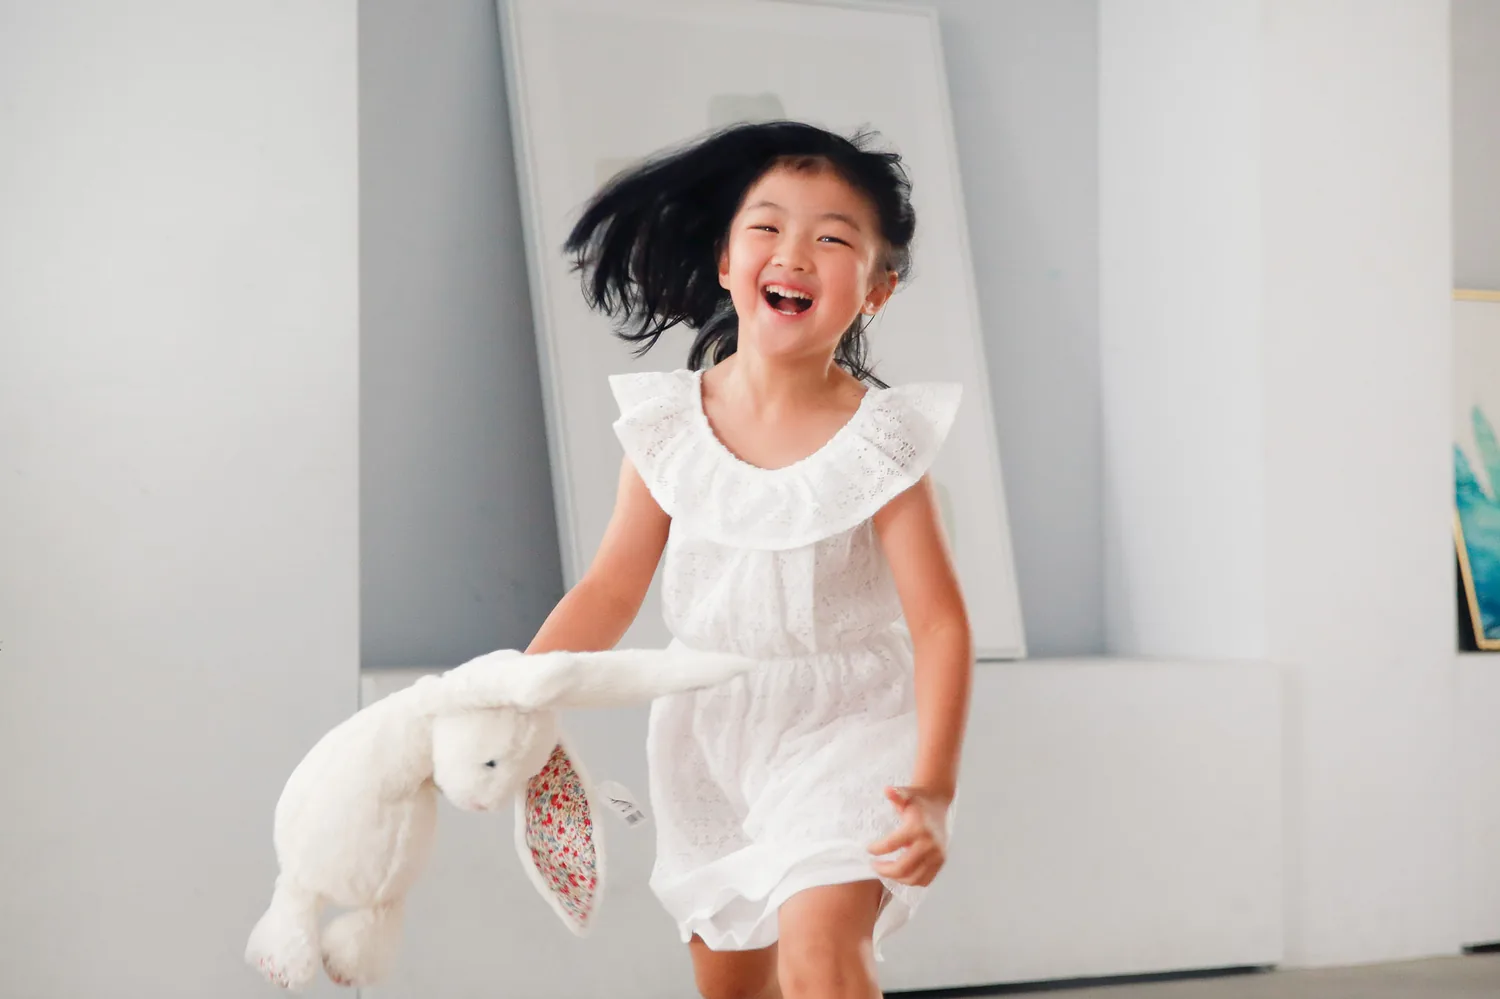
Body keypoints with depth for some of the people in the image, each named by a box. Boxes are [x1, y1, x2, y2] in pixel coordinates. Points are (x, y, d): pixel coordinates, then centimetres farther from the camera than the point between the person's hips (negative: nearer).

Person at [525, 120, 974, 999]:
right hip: (708, 733, 4)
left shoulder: (879, 439, -15)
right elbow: (610, 594, 0)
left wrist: (933, 791, -28)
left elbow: (940, 622, -17)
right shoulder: (669, 423, -6)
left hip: (843, 728, -4)